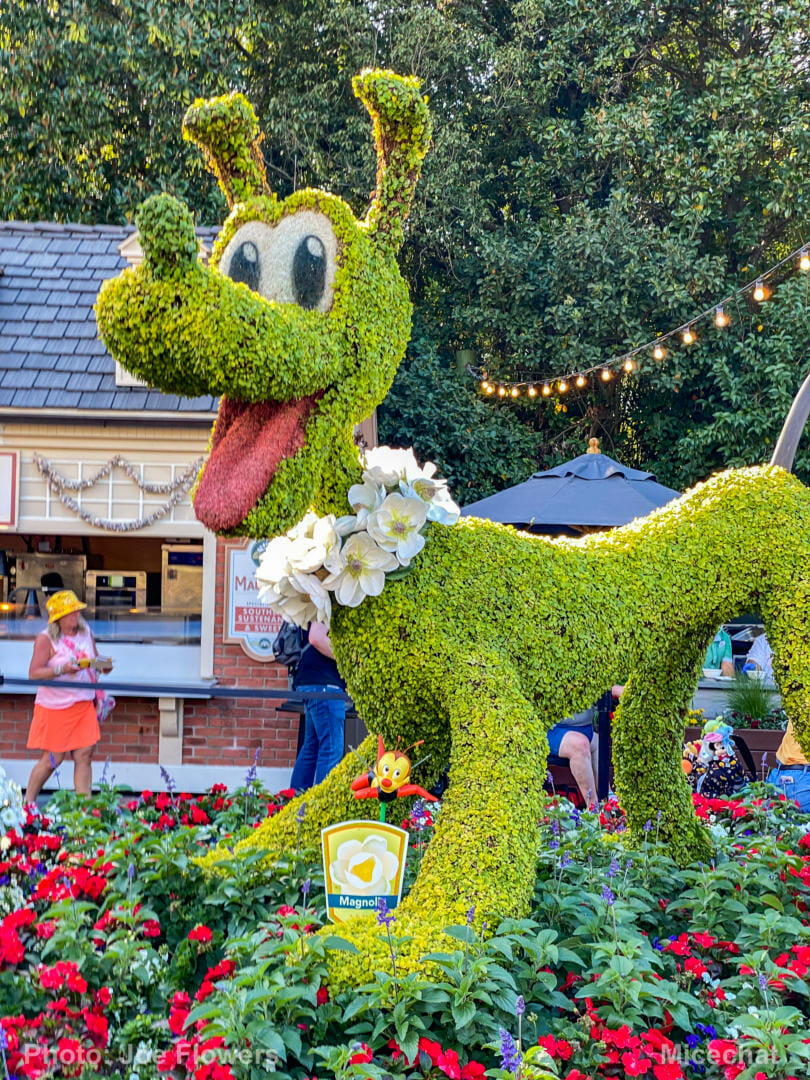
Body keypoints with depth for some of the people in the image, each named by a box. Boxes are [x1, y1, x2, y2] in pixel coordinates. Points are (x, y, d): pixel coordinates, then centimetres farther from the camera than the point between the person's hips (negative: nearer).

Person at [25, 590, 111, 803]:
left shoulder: (85, 632, 7)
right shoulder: (46, 639, -10)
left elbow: (94, 661, 20)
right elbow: (34, 674, -15)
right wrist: (61, 669, -28)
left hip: (84, 704, 5)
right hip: (54, 706, -5)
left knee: (84, 755, -1)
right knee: (52, 759, 2)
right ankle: (28, 802, 21)